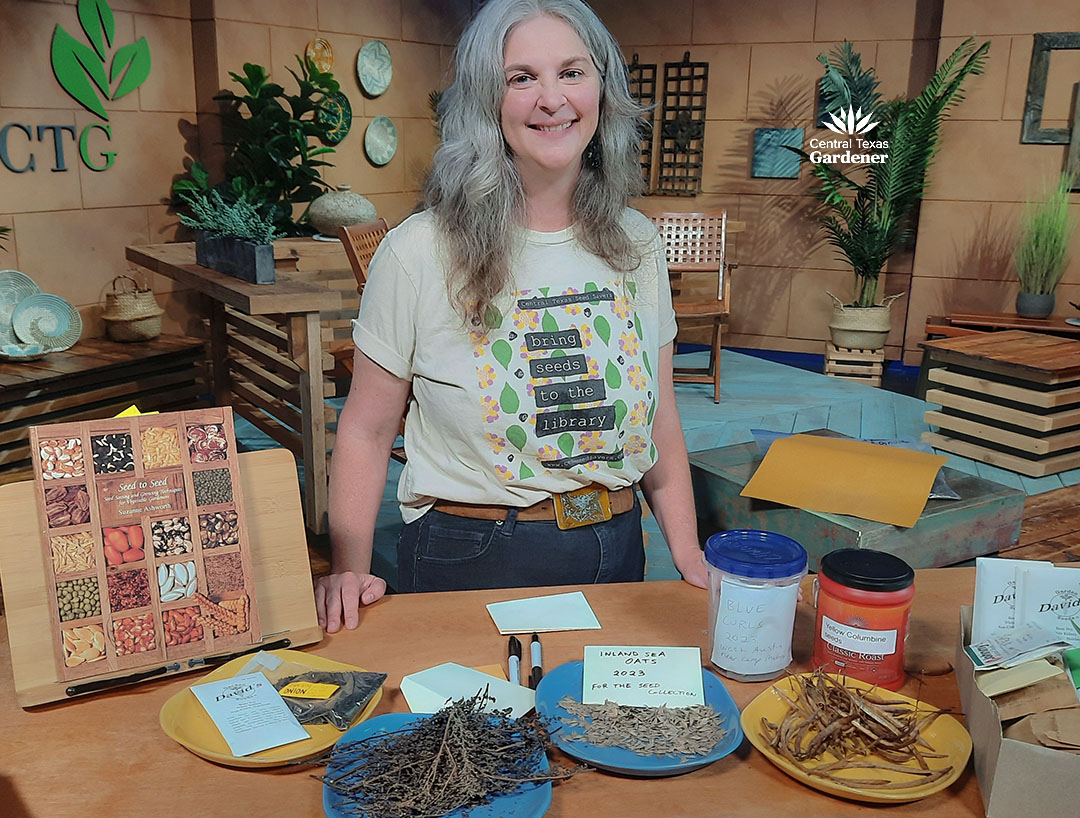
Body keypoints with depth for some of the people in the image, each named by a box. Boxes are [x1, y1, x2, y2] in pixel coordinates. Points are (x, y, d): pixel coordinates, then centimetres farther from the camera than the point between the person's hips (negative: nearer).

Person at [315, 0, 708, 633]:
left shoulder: (636, 244, 0)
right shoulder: (419, 253, -13)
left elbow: (661, 418, 6)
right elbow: (367, 429, -7)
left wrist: (690, 557, 2)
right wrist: (350, 569, -16)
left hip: (614, 550, 4)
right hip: (470, 558, -4)